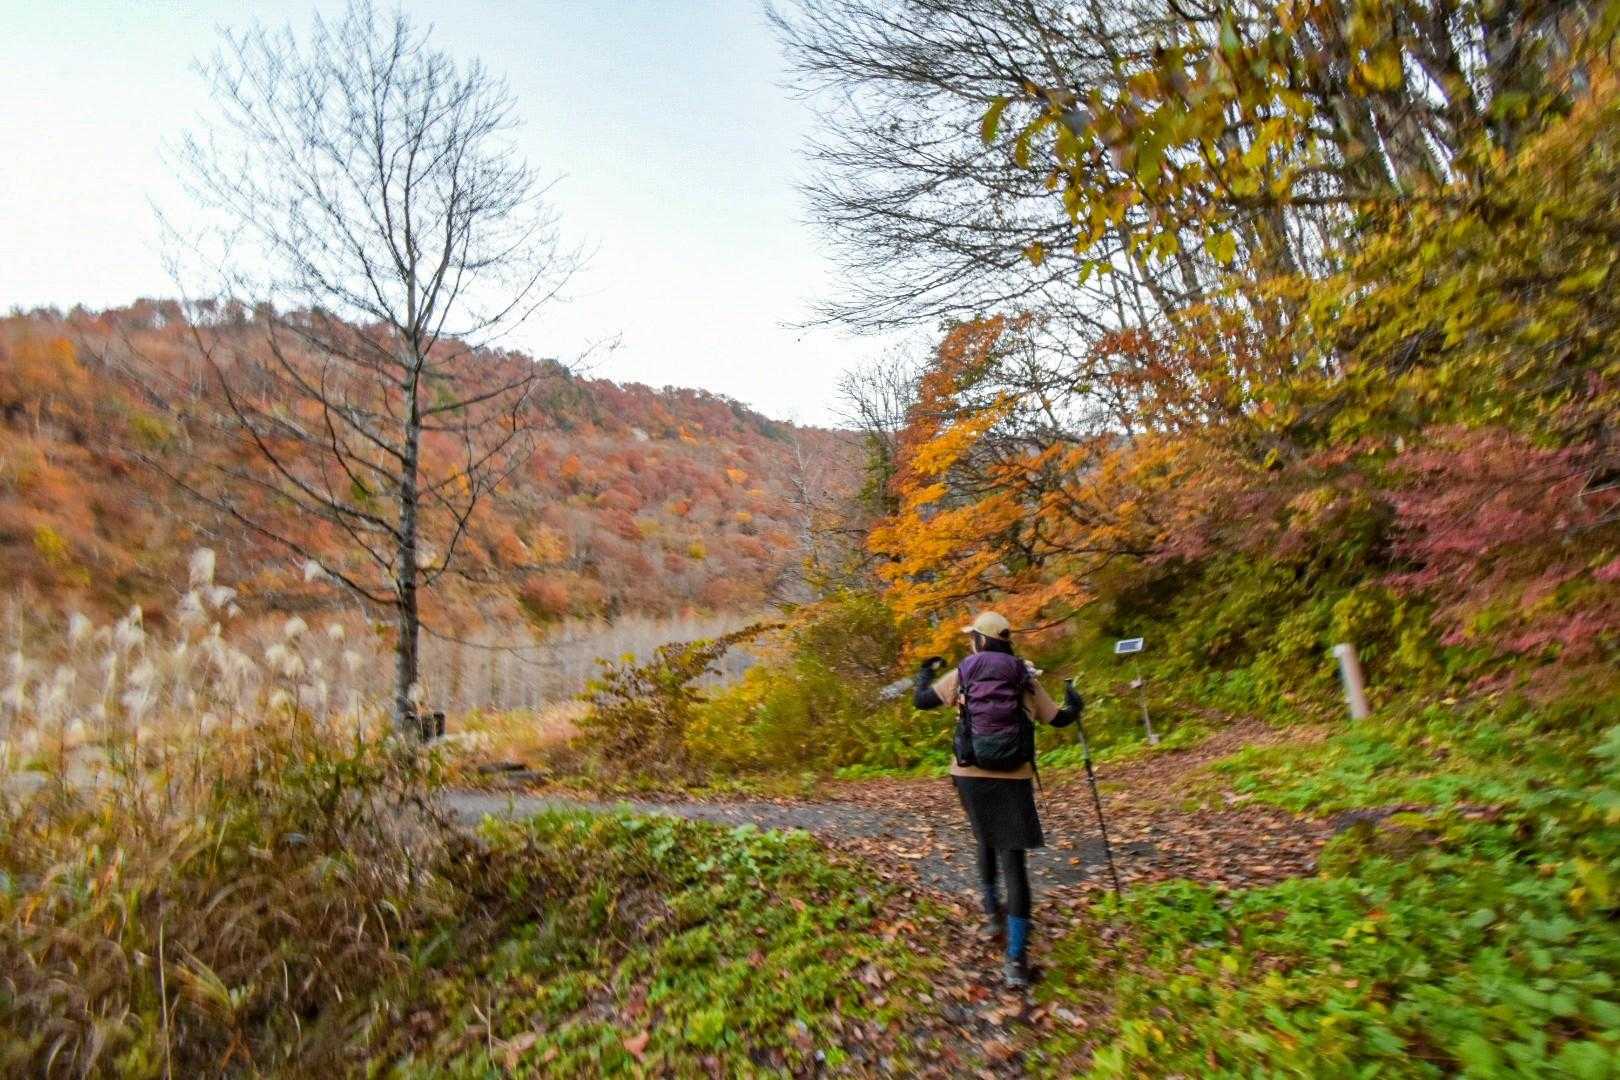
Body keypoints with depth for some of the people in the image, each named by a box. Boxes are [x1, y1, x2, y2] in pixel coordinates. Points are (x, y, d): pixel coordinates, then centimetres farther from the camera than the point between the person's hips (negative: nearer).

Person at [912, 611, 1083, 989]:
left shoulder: (961, 674, 1)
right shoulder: (1026, 679, 3)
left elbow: (920, 700, 8)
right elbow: (1059, 719, 11)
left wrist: (926, 671, 28)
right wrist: (1074, 705, 34)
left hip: (970, 775, 1)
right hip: (1013, 779, -1)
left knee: (987, 842, 27)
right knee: (1013, 862, -1)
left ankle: (993, 916, 38)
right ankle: (1016, 960, -6)